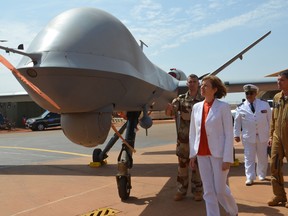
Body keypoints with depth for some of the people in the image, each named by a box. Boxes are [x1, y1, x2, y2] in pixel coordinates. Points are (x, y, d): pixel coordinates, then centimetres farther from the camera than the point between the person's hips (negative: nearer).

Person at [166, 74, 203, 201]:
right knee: (182, 165, 9)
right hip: (183, 139, 1)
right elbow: (169, 112, -9)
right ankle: (181, 191, 20)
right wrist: (169, 106, -31)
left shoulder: (203, 101, 0)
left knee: (197, 166, 7)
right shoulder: (180, 99, 2)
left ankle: (197, 191, 20)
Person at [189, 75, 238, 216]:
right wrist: (192, 153, 8)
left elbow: (229, 134, -9)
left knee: (220, 189, 4)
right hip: (202, 154, 4)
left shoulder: (223, 107, -6)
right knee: (208, 191, 7)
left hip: (218, 154, -4)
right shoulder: (196, 107, 8)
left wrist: (227, 158, -14)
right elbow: (192, 133, 11)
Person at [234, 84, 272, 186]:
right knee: (249, 158, -1)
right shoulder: (241, 107, 0)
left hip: (263, 136, 1)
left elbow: (270, 119, 5)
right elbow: (237, 122, 3)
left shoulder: (265, 104, 2)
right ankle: (250, 178, 5)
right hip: (248, 137, -1)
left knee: (263, 157, 13)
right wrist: (236, 134, 1)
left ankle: (262, 175, 31)